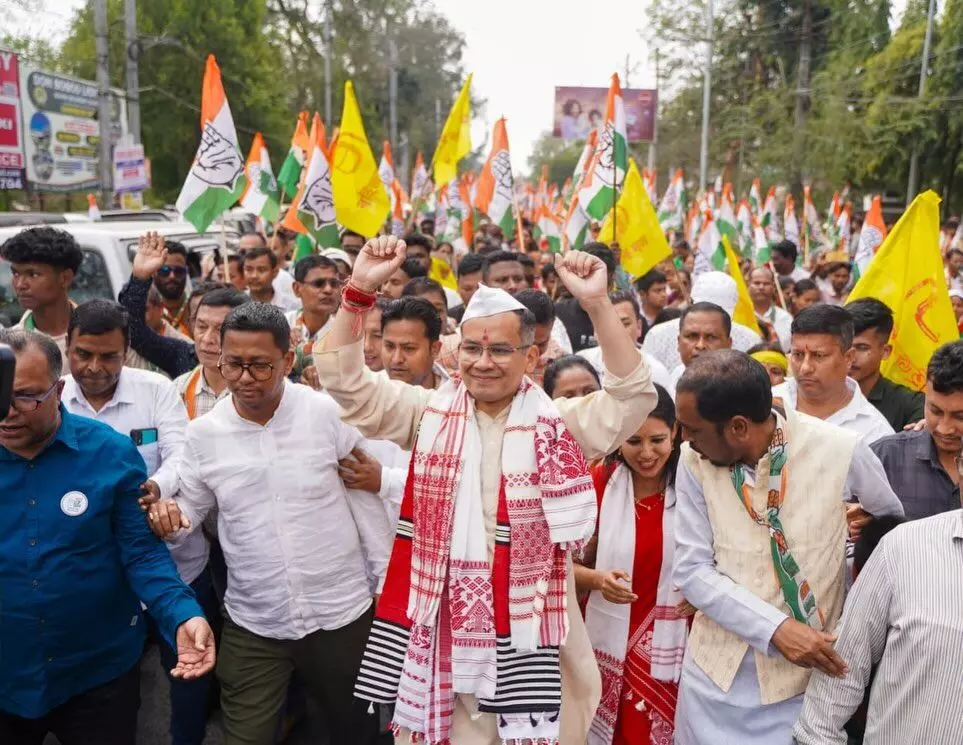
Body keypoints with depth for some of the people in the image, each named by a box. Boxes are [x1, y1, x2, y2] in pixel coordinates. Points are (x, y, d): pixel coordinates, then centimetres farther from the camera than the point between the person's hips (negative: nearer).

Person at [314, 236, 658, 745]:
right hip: (440, 624, 2)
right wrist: (360, 290, -16)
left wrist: (597, 304, -25)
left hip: (527, 628, -1)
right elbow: (344, 379, -3)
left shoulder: (559, 424, -2)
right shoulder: (429, 413, 2)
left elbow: (634, 394, -14)